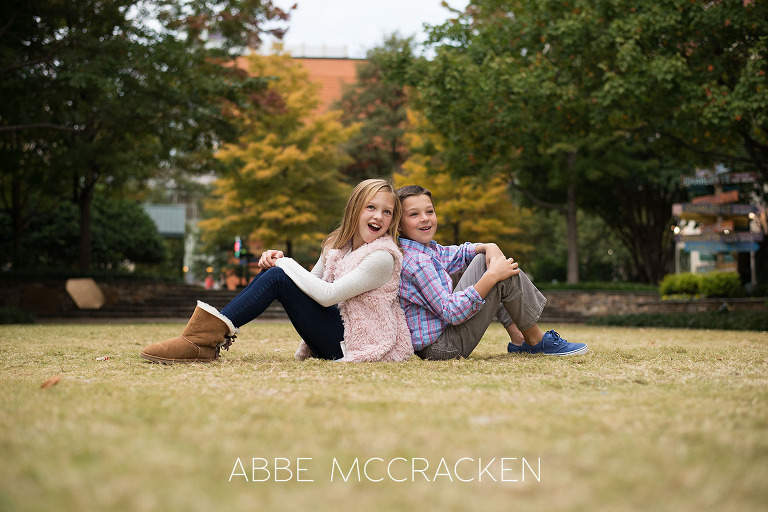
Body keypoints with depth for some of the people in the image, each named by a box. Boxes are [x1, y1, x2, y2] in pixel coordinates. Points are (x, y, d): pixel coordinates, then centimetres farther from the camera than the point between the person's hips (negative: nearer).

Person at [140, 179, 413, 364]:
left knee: (277, 277, -17)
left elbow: (328, 295, -22)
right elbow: (309, 287, 13)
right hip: (334, 341, 8)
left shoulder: (383, 256, -15)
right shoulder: (336, 245, 10)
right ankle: (207, 340, -12)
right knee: (273, 272, -5)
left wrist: (287, 264, -12)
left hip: (357, 343, -7)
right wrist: (280, 261, -5)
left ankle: (208, 338, -19)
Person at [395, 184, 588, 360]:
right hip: (442, 347, -11)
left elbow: (460, 254, 21)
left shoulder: (427, 248, 9)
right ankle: (537, 342, 5)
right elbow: (451, 313, -28)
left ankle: (518, 340, 17)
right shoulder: (417, 261, -24)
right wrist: (492, 276, -29)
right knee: (505, 276, -15)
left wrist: (489, 247, -2)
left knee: (484, 259, 20)